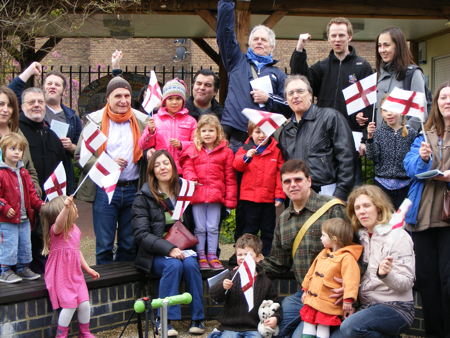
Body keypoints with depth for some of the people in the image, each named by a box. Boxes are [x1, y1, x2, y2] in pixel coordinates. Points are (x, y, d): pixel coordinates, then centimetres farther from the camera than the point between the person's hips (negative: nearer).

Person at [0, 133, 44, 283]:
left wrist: (38, 204, 2)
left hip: (24, 219, 8)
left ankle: (23, 268, 30)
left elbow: (31, 192, 15)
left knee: (25, 245, 16)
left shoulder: (23, 172, 11)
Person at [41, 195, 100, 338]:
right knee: (70, 304, -14)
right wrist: (66, 207, -61)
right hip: (60, 277, -6)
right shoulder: (56, 230, -16)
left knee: (84, 304, -2)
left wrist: (87, 269, 18)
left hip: (75, 275, 6)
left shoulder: (75, 229, 8)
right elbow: (59, 223, -43)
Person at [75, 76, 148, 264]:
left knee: (130, 245, 11)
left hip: (133, 190, 3)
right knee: (104, 245, 3)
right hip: (104, 190, -2)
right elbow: (80, 155, -2)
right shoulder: (96, 120, 0)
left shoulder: (141, 121, 7)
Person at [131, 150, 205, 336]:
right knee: (173, 265, -32)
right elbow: (141, 234, -9)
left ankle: (197, 319, -20)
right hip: (154, 253, -3)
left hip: (181, 249, 3)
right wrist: (169, 249, -22)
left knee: (190, 264, -29)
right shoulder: (143, 197, 1)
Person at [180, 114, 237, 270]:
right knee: (200, 228, 8)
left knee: (213, 228, 6)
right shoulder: (192, 150, 6)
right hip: (197, 194, 1)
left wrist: (230, 199, -1)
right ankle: (201, 256, 17)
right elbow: (187, 168, 3)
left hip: (216, 195, 0)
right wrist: (191, 179, -19)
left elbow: (230, 177, 3)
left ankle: (212, 255, 17)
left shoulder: (226, 152, 4)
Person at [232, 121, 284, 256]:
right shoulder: (245, 149, 4)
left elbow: (280, 174, 2)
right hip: (248, 198, -1)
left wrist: (279, 196, -3)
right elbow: (237, 165, -7)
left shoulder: (276, 151, 3)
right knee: (249, 229, 8)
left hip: (269, 199, 1)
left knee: (268, 231, 10)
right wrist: (246, 157, -26)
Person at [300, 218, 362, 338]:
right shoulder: (323, 254, 12)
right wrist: (305, 290, 25)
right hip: (312, 299, 8)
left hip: (328, 304, -8)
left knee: (323, 327, -5)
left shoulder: (346, 257, -15)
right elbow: (312, 272, 22)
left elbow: (351, 279, -22)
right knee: (308, 324, 9)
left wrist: (348, 300, -26)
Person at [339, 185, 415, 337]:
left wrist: (386, 274, -32)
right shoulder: (361, 236, 11)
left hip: (395, 307, -7)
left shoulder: (398, 236, -9)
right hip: (366, 306, 7)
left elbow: (406, 284, -12)